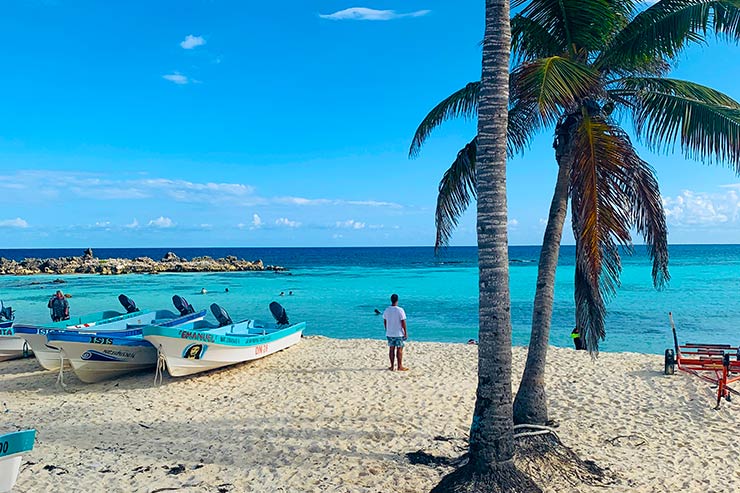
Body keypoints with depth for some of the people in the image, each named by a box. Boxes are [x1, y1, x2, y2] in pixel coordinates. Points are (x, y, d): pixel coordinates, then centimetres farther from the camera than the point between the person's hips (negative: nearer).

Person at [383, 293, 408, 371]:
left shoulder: (387, 310, 1)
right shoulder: (400, 310, -14)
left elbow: (384, 322, 8)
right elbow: (403, 322, -13)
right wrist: (405, 332, -6)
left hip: (389, 333, 4)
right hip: (399, 333, -4)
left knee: (391, 349, 9)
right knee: (399, 349, 4)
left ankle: (392, 366, 13)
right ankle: (400, 366, 8)